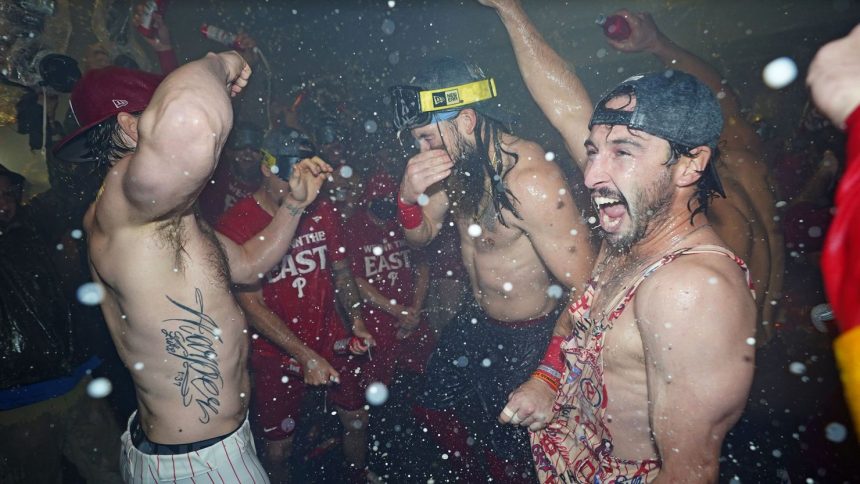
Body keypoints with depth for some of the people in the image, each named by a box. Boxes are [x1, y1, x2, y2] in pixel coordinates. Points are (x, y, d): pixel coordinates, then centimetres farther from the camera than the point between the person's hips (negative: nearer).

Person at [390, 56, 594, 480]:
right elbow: (421, 235, 3)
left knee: (510, 455, 11)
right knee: (433, 405, 24)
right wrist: (408, 196, -18)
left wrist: (547, 379, -32)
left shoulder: (529, 180, -32)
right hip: (476, 322, 8)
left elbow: (585, 290, -30)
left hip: (527, 338, -8)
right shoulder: (458, 160, -8)